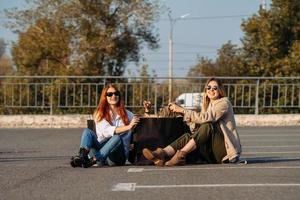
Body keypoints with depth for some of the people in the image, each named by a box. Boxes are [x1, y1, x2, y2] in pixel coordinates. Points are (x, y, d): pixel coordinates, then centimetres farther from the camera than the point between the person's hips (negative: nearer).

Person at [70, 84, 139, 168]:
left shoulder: (127, 114, 16)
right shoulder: (99, 114, 9)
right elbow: (106, 131, -9)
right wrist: (128, 127, -20)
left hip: (119, 156, 0)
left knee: (117, 138, -31)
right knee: (87, 131, -19)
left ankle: (93, 160, -50)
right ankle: (82, 156, -49)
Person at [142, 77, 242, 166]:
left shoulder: (224, 102, -3)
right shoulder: (207, 105, 20)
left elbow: (206, 118, -21)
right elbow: (196, 129, 7)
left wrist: (182, 110, -20)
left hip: (226, 149, -6)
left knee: (207, 126, -29)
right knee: (188, 136, -17)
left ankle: (181, 155, -36)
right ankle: (163, 154, -40)